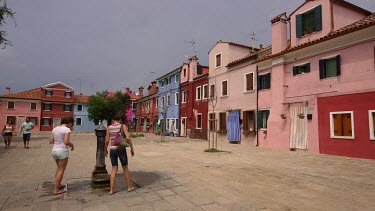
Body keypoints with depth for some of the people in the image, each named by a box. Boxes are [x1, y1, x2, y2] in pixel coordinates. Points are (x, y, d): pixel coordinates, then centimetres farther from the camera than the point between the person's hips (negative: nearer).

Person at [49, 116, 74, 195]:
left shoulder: (55, 129, 8)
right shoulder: (67, 129, -13)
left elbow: (50, 141, 7)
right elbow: (66, 142, -22)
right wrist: (72, 145, -3)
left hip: (54, 150, 8)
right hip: (63, 151, -7)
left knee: (59, 168, 26)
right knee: (61, 170, 5)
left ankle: (58, 185, 37)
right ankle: (56, 190, 9)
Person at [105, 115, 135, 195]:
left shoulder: (109, 127, 3)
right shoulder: (123, 126, -5)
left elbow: (107, 140, 0)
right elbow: (128, 138, -14)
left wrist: (105, 149, 17)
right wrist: (132, 148, -6)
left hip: (112, 150, 3)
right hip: (121, 149, -3)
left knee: (114, 169, 13)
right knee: (125, 168, 12)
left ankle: (111, 189, 9)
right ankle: (129, 187, 23)